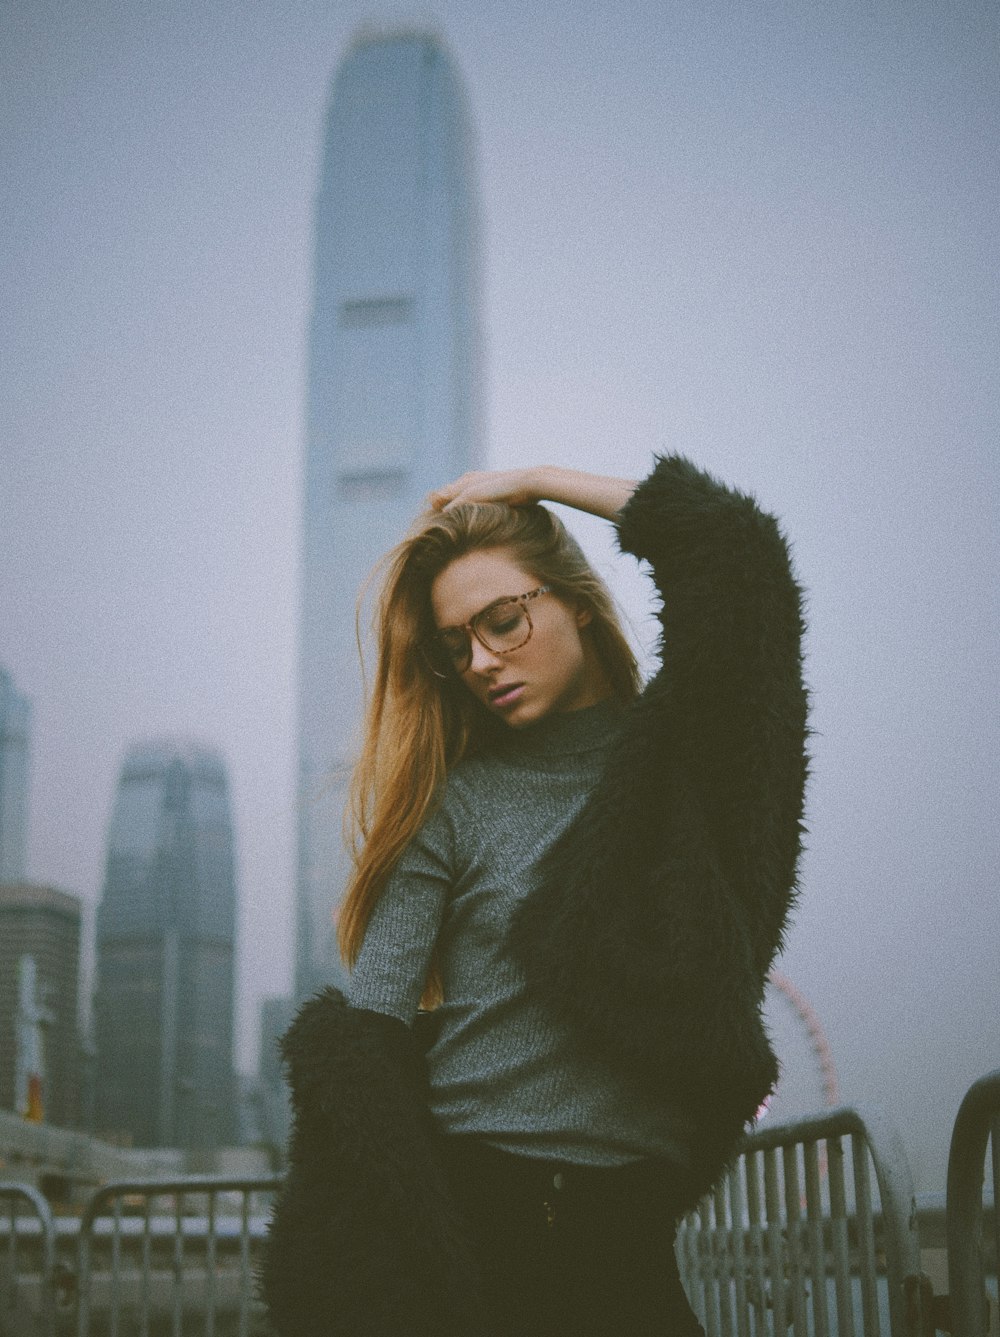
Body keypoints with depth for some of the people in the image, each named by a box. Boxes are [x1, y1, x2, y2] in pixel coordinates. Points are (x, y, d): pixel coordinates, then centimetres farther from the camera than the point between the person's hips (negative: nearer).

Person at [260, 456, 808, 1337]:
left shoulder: (682, 753, 5)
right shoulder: (452, 800, 3)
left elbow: (736, 549, -10)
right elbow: (369, 1021, -4)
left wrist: (539, 484, 0)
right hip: (459, 1208, 0)